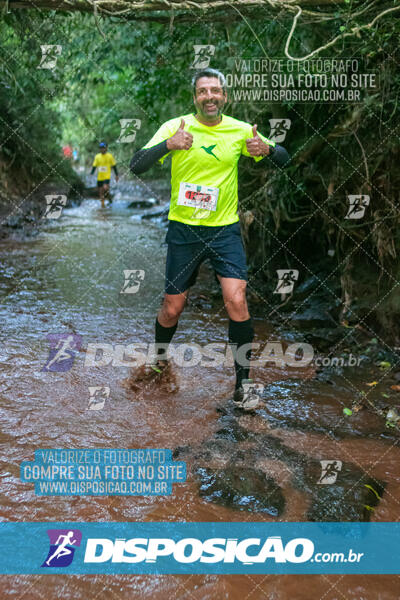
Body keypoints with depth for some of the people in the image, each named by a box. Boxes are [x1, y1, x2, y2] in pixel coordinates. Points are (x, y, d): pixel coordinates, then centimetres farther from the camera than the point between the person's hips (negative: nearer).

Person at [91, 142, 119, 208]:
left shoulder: (110, 156, -1)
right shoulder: (97, 156, 5)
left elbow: (114, 166, 5)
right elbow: (94, 166, 7)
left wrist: (116, 175, 5)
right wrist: (91, 173, -8)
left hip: (107, 177, -3)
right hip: (99, 177, 3)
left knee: (105, 188, -26)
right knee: (100, 191, 6)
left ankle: (107, 190, 10)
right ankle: (102, 205, 20)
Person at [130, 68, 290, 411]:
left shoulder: (240, 130, 2)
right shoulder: (175, 127, -2)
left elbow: (284, 161, 10)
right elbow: (136, 167, -9)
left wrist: (267, 148, -14)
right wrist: (168, 144, -26)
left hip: (225, 229, 1)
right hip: (184, 229, 0)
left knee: (237, 302, -14)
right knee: (172, 308, 6)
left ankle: (242, 385, -1)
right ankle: (159, 358, 38)